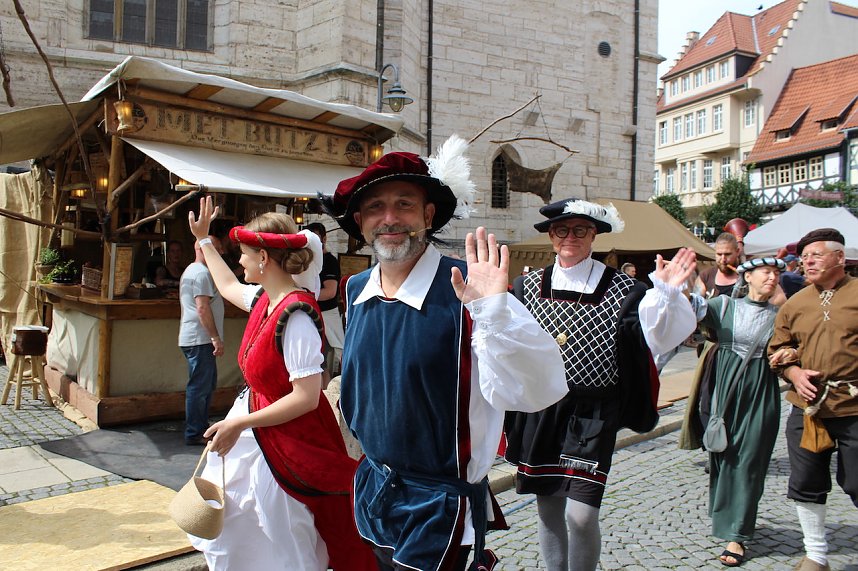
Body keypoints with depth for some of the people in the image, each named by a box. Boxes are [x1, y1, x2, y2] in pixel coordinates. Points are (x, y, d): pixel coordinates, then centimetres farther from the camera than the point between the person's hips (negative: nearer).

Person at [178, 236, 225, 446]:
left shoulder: (191, 270, 21)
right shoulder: (202, 273, -14)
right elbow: (203, 308, -21)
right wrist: (216, 337, -21)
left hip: (192, 338, 11)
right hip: (200, 339, -11)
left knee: (208, 384, 17)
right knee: (199, 387, -5)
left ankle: (201, 427, 25)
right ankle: (194, 433, 2)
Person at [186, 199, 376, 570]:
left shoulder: (295, 315, -27)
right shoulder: (264, 299, 0)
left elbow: (307, 397, -29)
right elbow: (228, 286, 25)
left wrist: (239, 424, -24)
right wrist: (203, 239, 32)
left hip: (287, 442, -9)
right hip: (255, 435, 9)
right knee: (235, 535, 25)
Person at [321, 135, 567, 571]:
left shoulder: (465, 292, -22)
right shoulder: (356, 291, -2)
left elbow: (533, 391, -30)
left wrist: (494, 311, -43)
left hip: (438, 505, -6)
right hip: (371, 489, 7)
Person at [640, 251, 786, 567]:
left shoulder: (778, 316, 5)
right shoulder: (725, 305, 1)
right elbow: (694, 308, -13)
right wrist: (667, 287, -30)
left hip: (761, 395, 0)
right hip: (725, 390, 0)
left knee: (749, 461, -1)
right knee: (723, 455, 9)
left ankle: (737, 536, 6)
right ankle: (727, 518, 31)